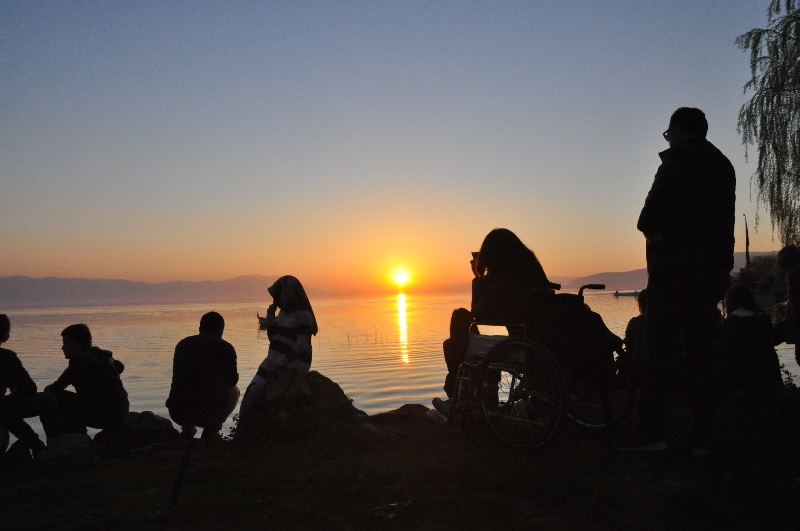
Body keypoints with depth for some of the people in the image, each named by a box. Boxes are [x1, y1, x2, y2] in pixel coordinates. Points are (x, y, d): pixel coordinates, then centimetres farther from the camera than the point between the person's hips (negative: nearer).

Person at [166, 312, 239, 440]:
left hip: (178, 414, 5)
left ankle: (187, 429, 27)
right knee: (234, 391, 26)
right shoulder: (226, 348, -1)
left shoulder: (183, 344, 10)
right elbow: (232, 380, 10)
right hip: (209, 414, -4)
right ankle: (210, 433, 15)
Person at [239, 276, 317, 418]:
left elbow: (301, 345, -19)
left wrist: (279, 363, -24)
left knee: (258, 393, -18)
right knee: (254, 392, -7)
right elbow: (273, 338, 18)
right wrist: (270, 317, 5)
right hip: (275, 363, 8)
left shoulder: (303, 315, -11)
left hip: (292, 366, -8)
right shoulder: (284, 312, 14)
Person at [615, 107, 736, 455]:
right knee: (700, 352, 8)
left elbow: (657, 202, -16)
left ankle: (651, 431, -7)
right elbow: (723, 218, 20)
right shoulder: (723, 165, 21)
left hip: (676, 268, -8)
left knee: (657, 350, -6)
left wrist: (649, 227, 2)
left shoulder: (677, 159, -4)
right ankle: (702, 437, 9)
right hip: (715, 268, 8)